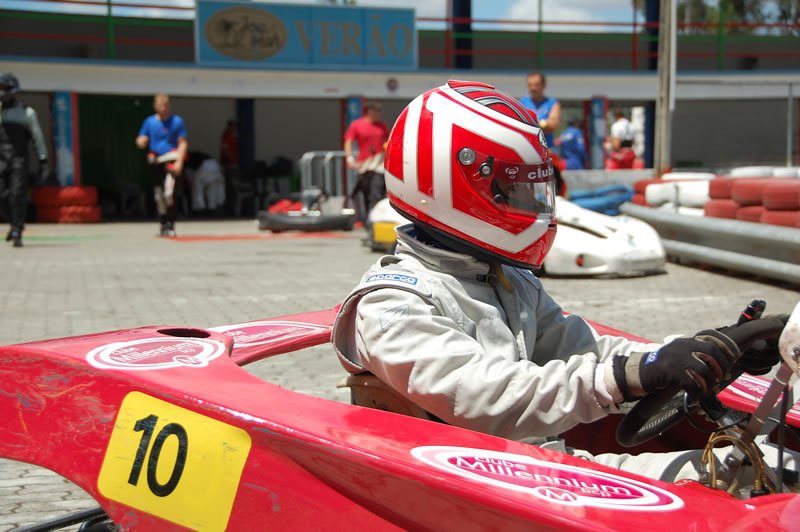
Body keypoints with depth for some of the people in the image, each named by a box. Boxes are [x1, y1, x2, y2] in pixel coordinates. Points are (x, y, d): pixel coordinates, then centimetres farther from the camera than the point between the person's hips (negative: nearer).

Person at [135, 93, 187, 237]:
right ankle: (164, 224, 21)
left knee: (168, 193, -21)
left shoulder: (177, 121, 2)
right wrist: (141, 142, -14)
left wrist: (179, 162, -11)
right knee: (158, 195, 6)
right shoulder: (149, 121, 10)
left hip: (172, 160, -4)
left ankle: (171, 223, -13)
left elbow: (183, 143, 1)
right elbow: (142, 141, 11)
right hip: (156, 161, 4)